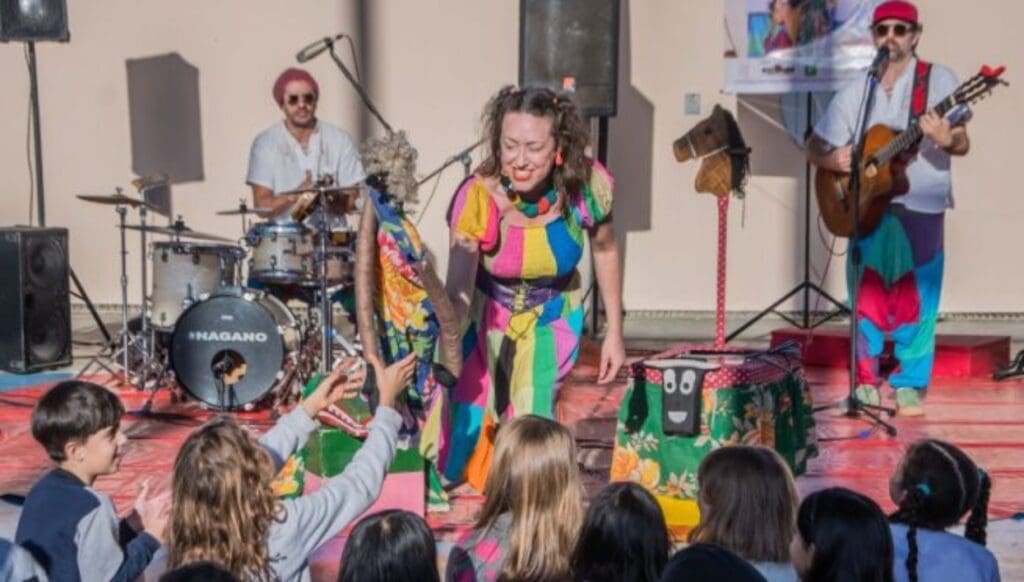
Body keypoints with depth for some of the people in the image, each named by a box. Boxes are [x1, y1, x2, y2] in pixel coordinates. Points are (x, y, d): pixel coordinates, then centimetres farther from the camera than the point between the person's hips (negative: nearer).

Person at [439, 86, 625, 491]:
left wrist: (614, 333, 1)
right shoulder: (478, 198, -33)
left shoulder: (586, 186, -25)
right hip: (486, 317, -1)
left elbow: (605, 251, -4)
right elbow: (457, 291, -40)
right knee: (464, 419, -3)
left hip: (552, 319, 1)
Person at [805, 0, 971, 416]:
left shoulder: (938, 80, -2)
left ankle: (909, 385, 9)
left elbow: (962, 145, -7)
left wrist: (947, 140, -31)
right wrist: (833, 160, -12)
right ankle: (867, 381, 16)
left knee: (915, 300, 0)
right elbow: (815, 148, 11)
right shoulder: (855, 93, 8)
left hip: (920, 208, -3)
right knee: (867, 298, 5)